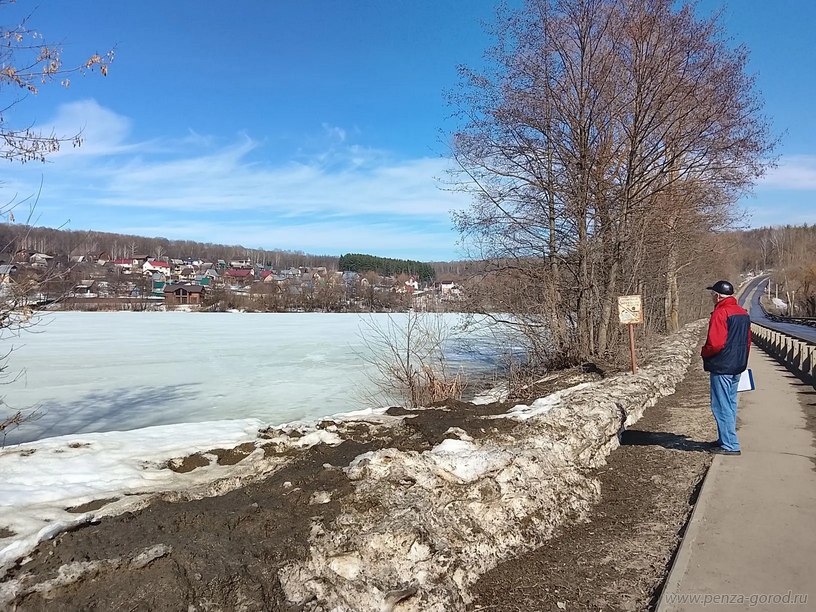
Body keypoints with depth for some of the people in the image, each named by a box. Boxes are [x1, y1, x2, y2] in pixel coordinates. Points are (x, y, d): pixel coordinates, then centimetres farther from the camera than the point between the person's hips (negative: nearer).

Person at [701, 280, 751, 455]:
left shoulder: (720, 313, -18)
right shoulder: (743, 313, 12)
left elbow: (715, 343, -24)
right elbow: (748, 340, 17)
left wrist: (704, 353, -6)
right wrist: (740, 358, 22)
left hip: (721, 368, -9)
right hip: (737, 367, 9)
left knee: (722, 406, -4)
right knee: (730, 404, 17)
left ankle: (729, 445, -1)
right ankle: (726, 439, 26)